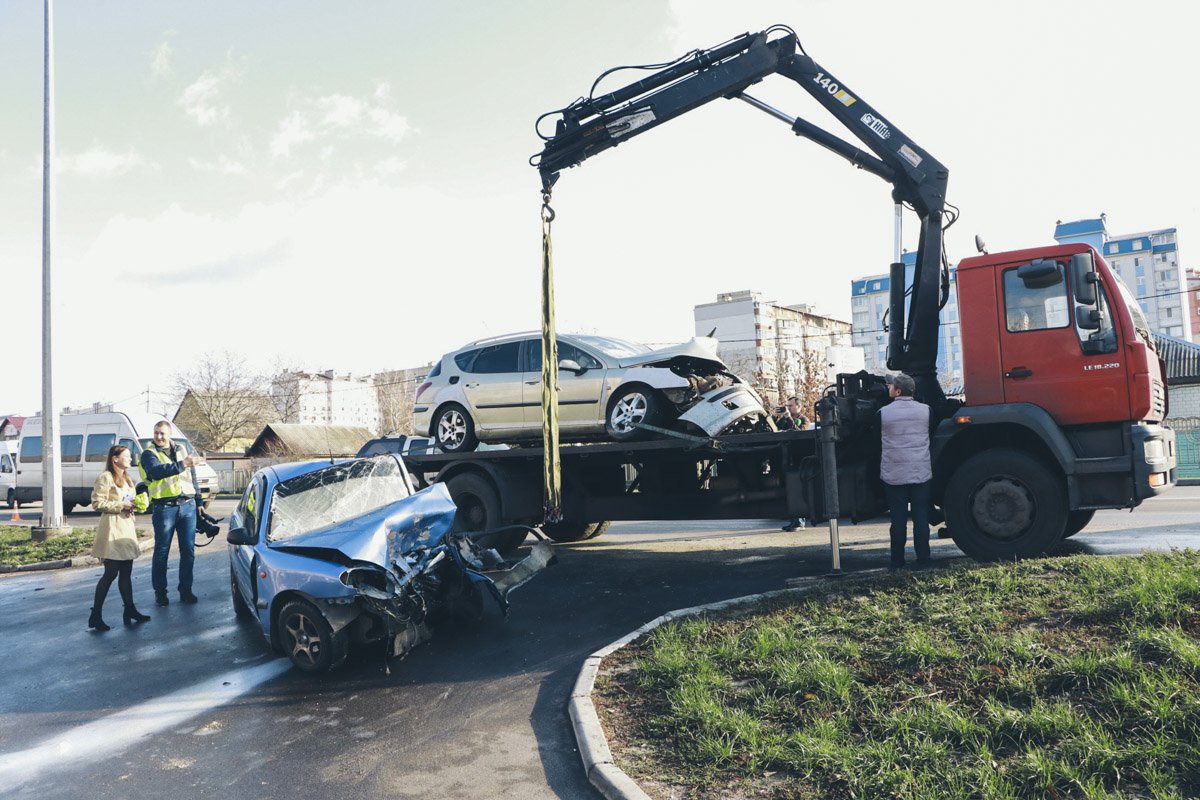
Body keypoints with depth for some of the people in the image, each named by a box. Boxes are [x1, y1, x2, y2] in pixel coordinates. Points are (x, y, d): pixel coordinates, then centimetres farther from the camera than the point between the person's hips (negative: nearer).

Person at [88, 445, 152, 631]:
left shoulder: (126, 479, 19)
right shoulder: (105, 478, -9)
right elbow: (97, 502, -15)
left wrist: (134, 504, 9)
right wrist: (121, 505, -17)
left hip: (126, 526, 9)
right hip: (112, 527, -9)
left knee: (126, 572, 11)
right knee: (111, 573, -7)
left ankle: (130, 610, 16)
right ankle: (95, 616, 1)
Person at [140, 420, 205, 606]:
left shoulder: (180, 451, 16)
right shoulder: (149, 454, 0)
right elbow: (156, 471, -22)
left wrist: (199, 501, 18)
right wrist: (182, 464, -31)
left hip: (187, 506, 4)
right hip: (164, 508, -4)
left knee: (188, 551, 5)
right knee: (161, 552, 3)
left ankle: (185, 590, 14)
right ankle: (160, 592, 13)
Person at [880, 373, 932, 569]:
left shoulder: (883, 413, -6)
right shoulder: (925, 410, 0)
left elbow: (876, 439, 6)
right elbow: (932, 434, 14)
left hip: (893, 475, -1)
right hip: (921, 473, 1)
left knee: (898, 519, 3)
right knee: (921, 517, 6)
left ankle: (897, 561, 7)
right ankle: (923, 558, 9)